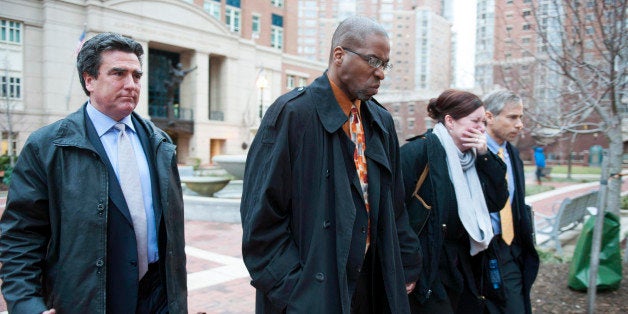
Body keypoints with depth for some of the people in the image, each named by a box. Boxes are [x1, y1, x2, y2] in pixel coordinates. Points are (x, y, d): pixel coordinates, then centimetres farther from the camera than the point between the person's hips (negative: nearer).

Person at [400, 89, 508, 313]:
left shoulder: (470, 157, 9)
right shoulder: (417, 151, -17)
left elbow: (497, 202, 6)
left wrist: (484, 156, -4)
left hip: (459, 264, 8)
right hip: (426, 267, -8)